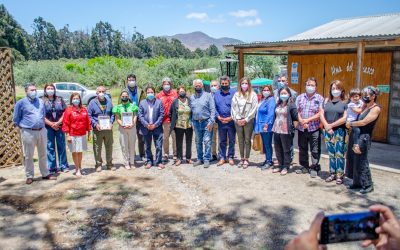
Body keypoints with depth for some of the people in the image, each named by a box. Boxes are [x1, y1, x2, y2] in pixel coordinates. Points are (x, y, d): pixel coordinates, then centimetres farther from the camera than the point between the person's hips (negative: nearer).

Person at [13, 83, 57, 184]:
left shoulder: (40, 101, 11)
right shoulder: (21, 103, -2)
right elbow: (16, 119, 4)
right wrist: (23, 126, 3)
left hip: (42, 131, 4)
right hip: (28, 133, -4)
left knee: (43, 154, 11)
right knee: (28, 156, 3)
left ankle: (45, 174, 21)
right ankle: (29, 176, 13)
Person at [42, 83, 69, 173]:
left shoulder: (59, 100, 9)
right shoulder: (42, 101, 4)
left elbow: (64, 112, 2)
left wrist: (58, 123, -10)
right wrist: (51, 124, -11)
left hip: (59, 126, 1)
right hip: (48, 127, -1)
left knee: (61, 146, 4)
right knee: (50, 147, 3)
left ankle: (64, 166, 13)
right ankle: (52, 167, 11)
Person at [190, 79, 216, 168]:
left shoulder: (208, 95, -1)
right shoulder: (191, 97, 12)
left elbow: (212, 109, -6)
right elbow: (190, 110, 14)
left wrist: (211, 122, -13)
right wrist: (191, 122, 5)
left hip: (206, 122, -4)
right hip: (196, 122, 4)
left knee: (207, 141, -5)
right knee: (198, 142, 11)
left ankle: (206, 160, 3)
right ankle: (199, 159, 21)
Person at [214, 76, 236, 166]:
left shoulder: (234, 93, -2)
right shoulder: (216, 94, 9)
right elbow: (214, 107, 8)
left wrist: (231, 117, -12)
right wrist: (218, 117, -6)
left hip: (231, 121, -2)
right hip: (221, 121, 3)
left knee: (231, 140, 6)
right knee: (222, 141, 9)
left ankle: (230, 157, 18)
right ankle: (222, 157, 17)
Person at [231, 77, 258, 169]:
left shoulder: (253, 94, -1)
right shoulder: (236, 95, 7)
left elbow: (254, 109, -6)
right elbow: (233, 108, 5)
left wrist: (246, 119, -10)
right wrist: (237, 119, -4)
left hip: (248, 121, -3)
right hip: (238, 121, 3)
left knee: (247, 140, 3)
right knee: (240, 140, 9)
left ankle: (246, 159, 11)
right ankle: (242, 158, 18)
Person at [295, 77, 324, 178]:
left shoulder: (319, 98, -2)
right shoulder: (300, 97, 8)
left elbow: (320, 114, -9)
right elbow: (296, 111, 2)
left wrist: (308, 120, -15)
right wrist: (301, 121, -13)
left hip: (314, 128, -4)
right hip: (301, 128, 4)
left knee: (315, 150, 2)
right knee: (302, 149, 14)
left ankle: (314, 168, 14)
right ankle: (304, 166, 28)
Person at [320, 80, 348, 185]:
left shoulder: (345, 102, -2)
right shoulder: (326, 101, 9)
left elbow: (345, 118, -10)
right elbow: (321, 114, 3)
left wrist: (331, 125, -10)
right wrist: (327, 126, -10)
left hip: (340, 131, -4)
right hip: (327, 131, 4)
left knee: (339, 154, -2)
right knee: (331, 154, 11)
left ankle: (339, 175, 7)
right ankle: (332, 173, 20)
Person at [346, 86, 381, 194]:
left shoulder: (376, 108, -9)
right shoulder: (364, 106, 15)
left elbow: (364, 122, -16)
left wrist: (350, 124, -5)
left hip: (363, 137, -8)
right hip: (355, 134, 8)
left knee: (361, 161, -4)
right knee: (353, 159, 9)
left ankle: (368, 185, 8)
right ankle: (357, 182, 19)